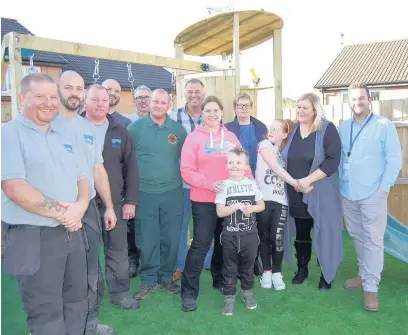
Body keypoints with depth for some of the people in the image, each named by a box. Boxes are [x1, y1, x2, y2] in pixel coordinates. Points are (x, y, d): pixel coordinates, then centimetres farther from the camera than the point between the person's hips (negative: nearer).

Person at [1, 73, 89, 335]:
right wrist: (61, 213, -16)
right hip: (34, 238, -7)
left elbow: (81, 178, 12)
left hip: (72, 233, 7)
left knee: (76, 303, 19)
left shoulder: (64, 139, 13)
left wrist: (79, 207, -10)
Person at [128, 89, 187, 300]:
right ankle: (148, 280, 22)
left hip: (172, 192, 2)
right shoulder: (135, 127, -1)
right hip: (144, 193, -1)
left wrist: (184, 178, 8)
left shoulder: (178, 130, 4)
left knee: (171, 238, 9)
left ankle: (166, 277, 26)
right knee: (146, 240, 5)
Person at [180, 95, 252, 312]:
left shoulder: (231, 137, 7)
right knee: (200, 245, -4)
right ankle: (189, 292, 7)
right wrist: (208, 183, -21)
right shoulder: (194, 137, -4)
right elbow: (186, 170, -9)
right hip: (203, 201, -4)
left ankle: (219, 280, 36)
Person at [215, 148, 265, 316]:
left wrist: (252, 208, -13)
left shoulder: (252, 184, 0)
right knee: (229, 267, 8)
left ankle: (248, 293, 34)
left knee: (247, 265, 17)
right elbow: (220, 212, -11)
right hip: (230, 235, -2)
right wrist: (237, 206, -22)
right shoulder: (224, 185, -8)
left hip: (250, 234, 2)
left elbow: (262, 205, 7)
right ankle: (229, 297, 20)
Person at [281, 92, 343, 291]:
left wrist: (309, 179, -21)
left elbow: (332, 160, -16)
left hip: (320, 193, -4)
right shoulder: (291, 129, 7)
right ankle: (302, 269, 30)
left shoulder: (327, 129, -8)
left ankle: (326, 274, 19)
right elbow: (283, 158, 13)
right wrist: (291, 182, 1)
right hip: (296, 194, 4)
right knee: (301, 233, 14)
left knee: (323, 233, 3)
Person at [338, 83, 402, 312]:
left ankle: (371, 287, 5)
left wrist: (384, 187, -11)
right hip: (347, 193, 5)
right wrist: (338, 183, 3)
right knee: (357, 237, 15)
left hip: (373, 193, -5)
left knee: (373, 239, -2)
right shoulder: (343, 128, 10)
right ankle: (365, 275, 30)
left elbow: (395, 159, -6)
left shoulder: (384, 125, -4)